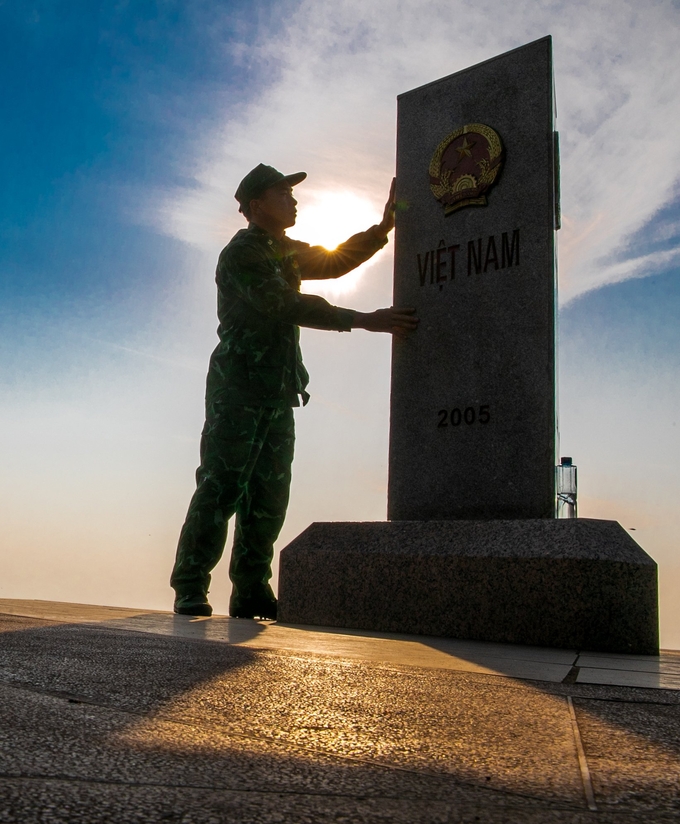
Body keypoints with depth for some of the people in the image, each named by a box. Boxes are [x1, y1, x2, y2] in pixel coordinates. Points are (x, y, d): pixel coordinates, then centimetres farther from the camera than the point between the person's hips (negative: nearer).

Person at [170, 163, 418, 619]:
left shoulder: (286, 252, 22)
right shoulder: (241, 253, -7)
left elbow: (334, 262, 31)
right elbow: (287, 305, -18)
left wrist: (383, 228, 18)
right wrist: (362, 319, -21)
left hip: (278, 393, 8)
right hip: (238, 389, -8)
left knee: (269, 495, 4)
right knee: (221, 489, -9)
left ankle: (252, 593, 9)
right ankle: (190, 589, -1)